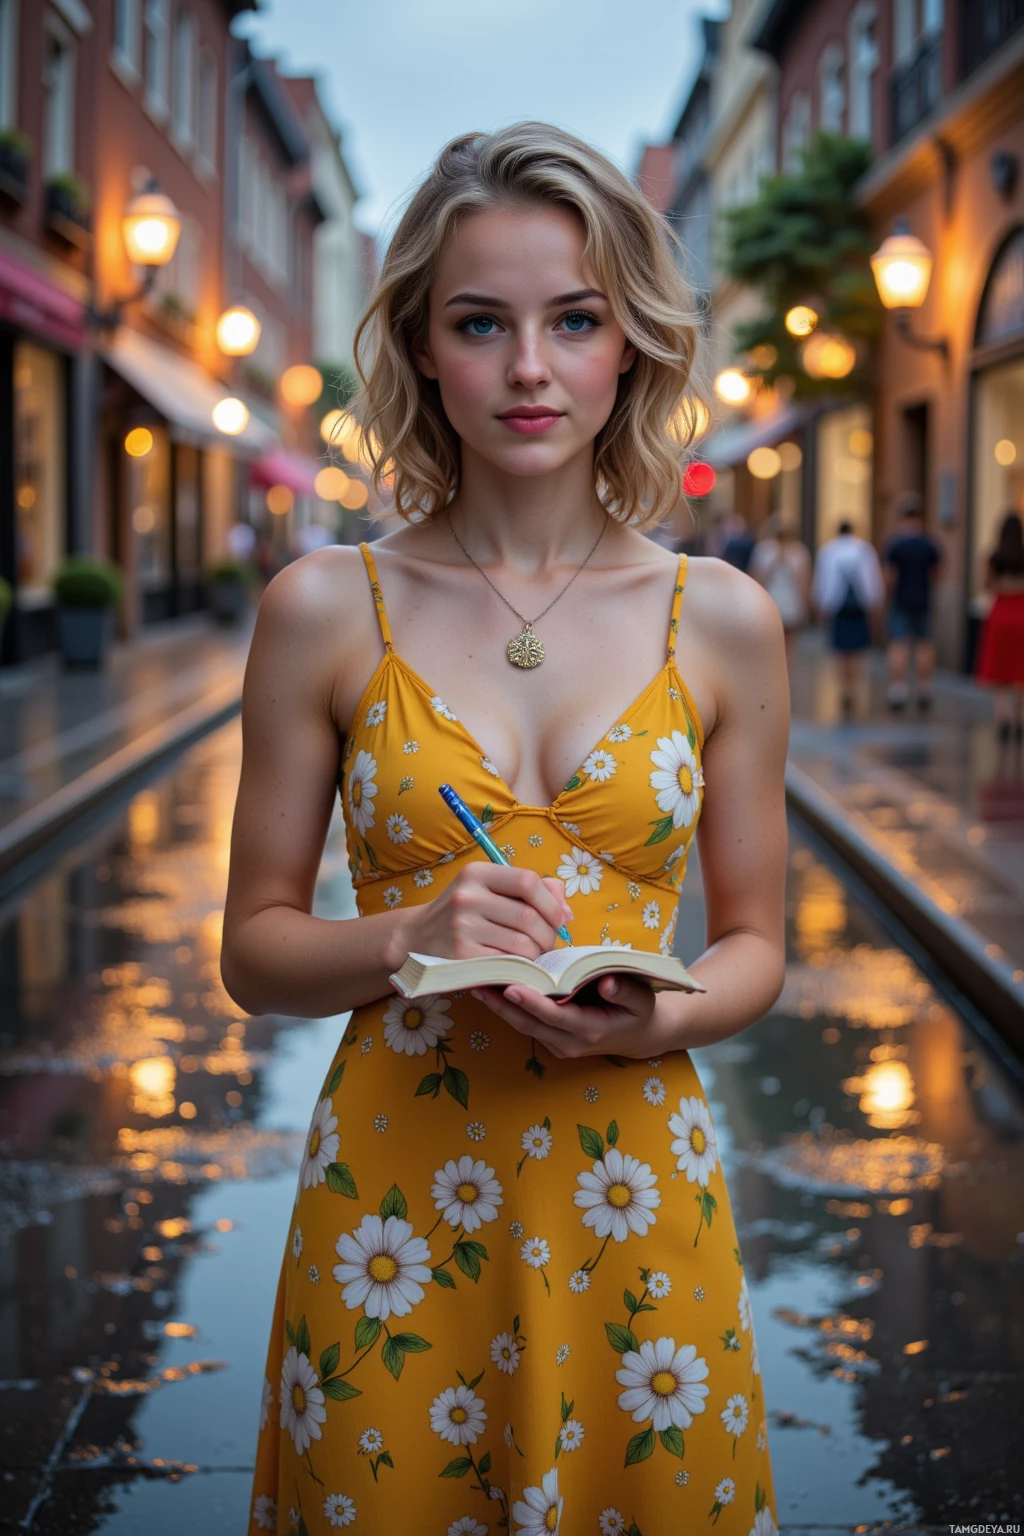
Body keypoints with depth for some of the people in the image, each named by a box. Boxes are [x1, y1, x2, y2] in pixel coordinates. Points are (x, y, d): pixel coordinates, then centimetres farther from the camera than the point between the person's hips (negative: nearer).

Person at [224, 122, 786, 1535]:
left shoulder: (724, 622, 0)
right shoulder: (325, 610, -3)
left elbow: (753, 944, 8)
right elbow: (254, 949, 2)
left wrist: (656, 1016, -13)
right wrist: (406, 939, -17)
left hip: (633, 1197, 1)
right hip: (394, 1193, -1)